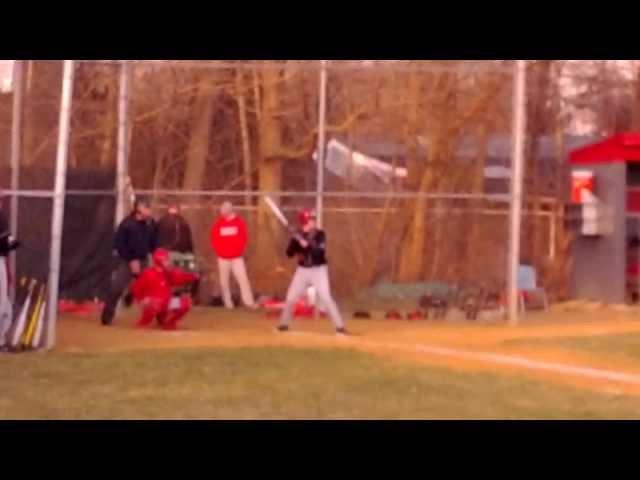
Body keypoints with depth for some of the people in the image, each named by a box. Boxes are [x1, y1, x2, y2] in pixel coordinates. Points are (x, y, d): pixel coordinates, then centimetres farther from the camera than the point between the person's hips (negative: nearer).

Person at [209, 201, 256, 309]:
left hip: (237, 257, -1)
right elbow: (214, 239, 3)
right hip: (223, 258, 1)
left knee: (243, 278, -8)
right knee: (224, 281, 6)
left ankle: (249, 302, -7)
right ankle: (228, 302, 15)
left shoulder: (239, 222, -2)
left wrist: (239, 251, -6)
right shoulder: (218, 224, 0)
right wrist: (220, 251, -4)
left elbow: (244, 238, 1)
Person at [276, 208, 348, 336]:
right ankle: (284, 324, 22)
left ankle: (340, 327, -10)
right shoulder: (298, 235, 1)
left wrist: (306, 244, -37)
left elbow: (319, 251, -23)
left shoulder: (320, 235, -9)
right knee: (290, 298, 4)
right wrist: (294, 242, -20)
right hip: (302, 270, 4)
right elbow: (289, 254, -2)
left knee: (326, 298, -13)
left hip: (318, 270, -4)